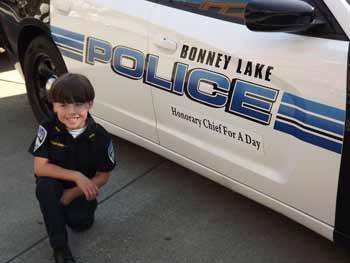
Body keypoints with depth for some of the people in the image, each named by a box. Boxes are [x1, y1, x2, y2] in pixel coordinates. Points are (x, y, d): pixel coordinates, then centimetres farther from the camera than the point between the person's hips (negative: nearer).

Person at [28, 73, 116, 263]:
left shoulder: (100, 137, -20)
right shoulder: (48, 130, -19)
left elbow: (103, 176, -11)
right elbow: (40, 167, -20)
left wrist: (72, 193, -20)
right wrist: (77, 176, -30)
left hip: (84, 189, 0)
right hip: (55, 186, 1)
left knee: (80, 222, -25)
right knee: (44, 186, -33)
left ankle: (68, 207, 13)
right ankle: (59, 246, -19)